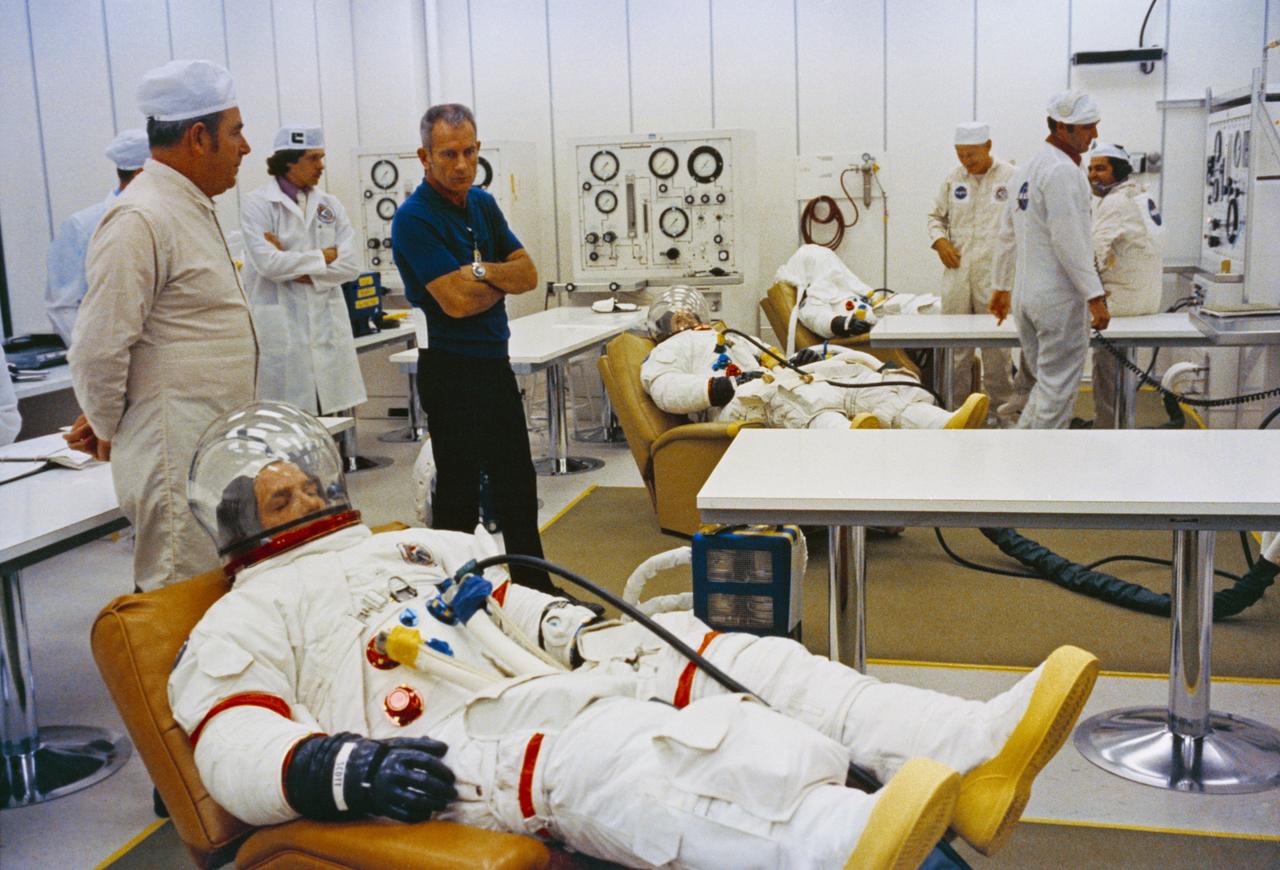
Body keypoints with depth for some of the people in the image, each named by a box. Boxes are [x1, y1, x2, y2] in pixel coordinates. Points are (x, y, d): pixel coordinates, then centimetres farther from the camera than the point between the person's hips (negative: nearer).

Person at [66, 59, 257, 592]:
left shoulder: (192, 208, 15)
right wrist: (108, 428, -2)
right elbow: (99, 348, -18)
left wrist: (109, 416, 19)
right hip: (178, 459, -10)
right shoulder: (141, 220, -18)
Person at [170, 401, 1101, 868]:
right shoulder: (244, 621, 13)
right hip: (447, 756, -6)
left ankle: (973, 751, -29)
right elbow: (239, 753, -3)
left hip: (541, 687, 7)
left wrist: (584, 632, 6)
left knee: (722, 658, -14)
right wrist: (342, 768, -24)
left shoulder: (424, 548, 31)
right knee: (591, 748, -37)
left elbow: (520, 605, 28)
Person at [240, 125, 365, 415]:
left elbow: (351, 264, 2)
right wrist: (325, 256, -4)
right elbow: (267, 262, -14)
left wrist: (296, 268, -9)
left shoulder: (330, 204, 11)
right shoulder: (258, 204, -1)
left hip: (328, 326, 4)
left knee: (333, 415, 3)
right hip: (281, 331, -4)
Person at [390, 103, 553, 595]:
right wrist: (502, 280, -6)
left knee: (517, 484, 18)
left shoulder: (483, 204, 10)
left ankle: (534, 587, 32)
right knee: (459, 490, 2)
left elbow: (528, 274, 3)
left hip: (495, 363, 8)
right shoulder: (414, 219, -14)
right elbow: (457, 300, -23)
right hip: (451, 369, -8)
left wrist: (482, 271, -15)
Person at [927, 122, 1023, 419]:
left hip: (995, 274, -3)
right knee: (954, 341, 7)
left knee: (996, 343, 1)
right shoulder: (953, 178, 11)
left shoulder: (1011, 177, 0)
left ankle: (1003, 405, 11)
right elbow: (936, 215, 21)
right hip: (957, 272, 4)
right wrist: (939, 240, 2)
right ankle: (953, 403, 16)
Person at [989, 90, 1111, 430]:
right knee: (1058, 390, -1)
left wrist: (1001, 287, 29)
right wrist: (1095, 296, -18)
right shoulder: (1063, 170, -14)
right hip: (1060, 299, -9)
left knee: (1046, 385, 18)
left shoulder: (1027, 169, 16)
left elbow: (1007, 235, 22)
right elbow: (1069, 241, -20)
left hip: (1025, 298, 10)